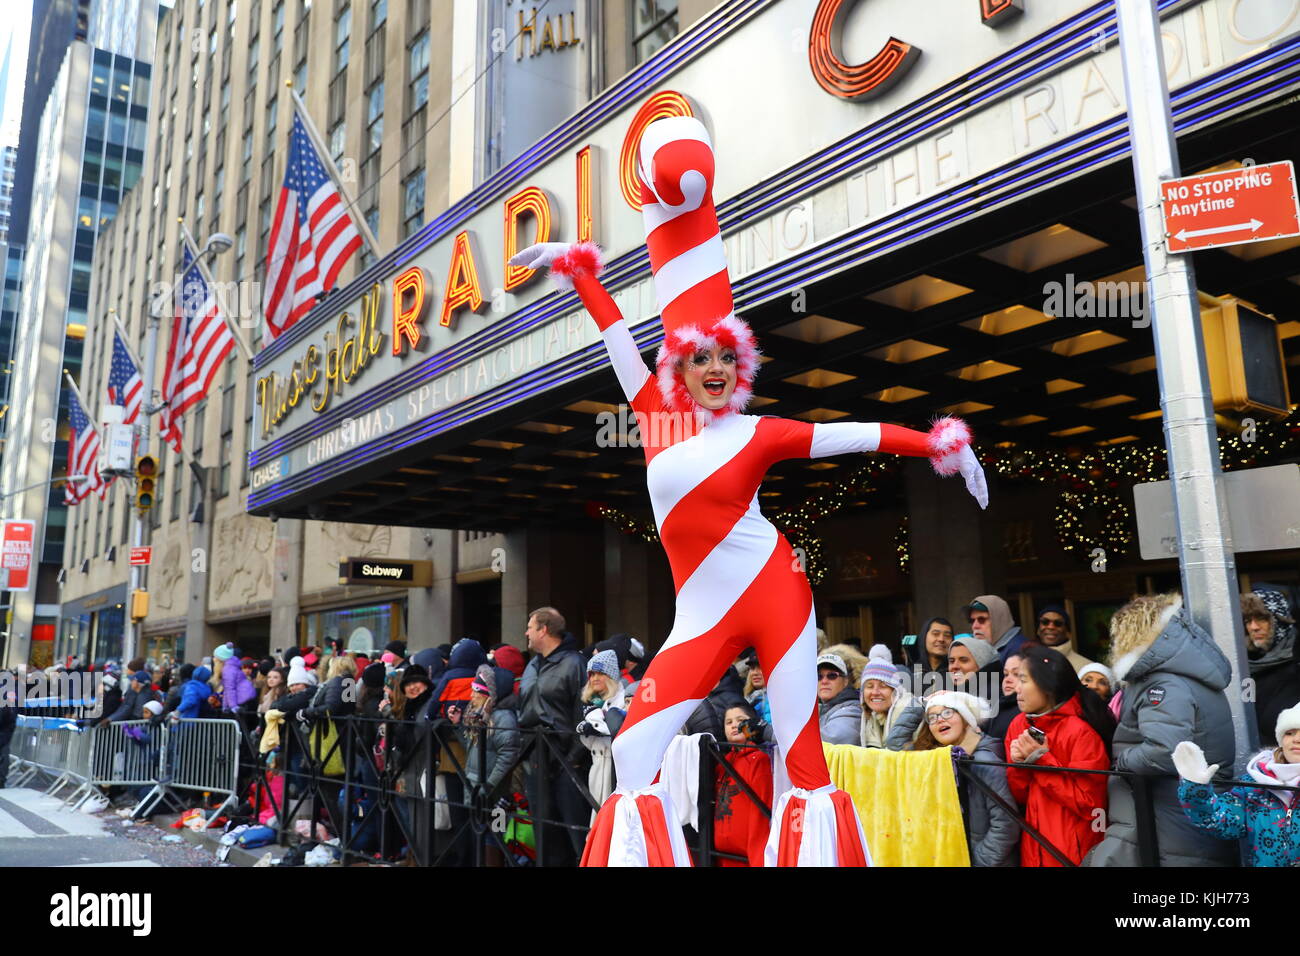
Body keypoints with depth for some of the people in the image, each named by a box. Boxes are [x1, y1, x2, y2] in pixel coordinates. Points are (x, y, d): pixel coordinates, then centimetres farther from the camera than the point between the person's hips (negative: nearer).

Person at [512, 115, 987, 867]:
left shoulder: (759, 433, -1)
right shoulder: (659, 418, 5)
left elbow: (858, 434, 2)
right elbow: (620, 339, 11)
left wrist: (937, 445, 0)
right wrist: (580, 272, 18)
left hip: (773, 592, -2)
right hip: (703, 613, 3)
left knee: (803, 758, 1)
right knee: (634, 755, -4)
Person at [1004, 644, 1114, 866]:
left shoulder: (1080, 732, -17)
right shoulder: (1018, 726, 1)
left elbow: (1089, 806, -18)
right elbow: (1018, 798, 5)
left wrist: (1041, 760, -20)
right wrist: (1018, 765, -14)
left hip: (1075, 852, -5)